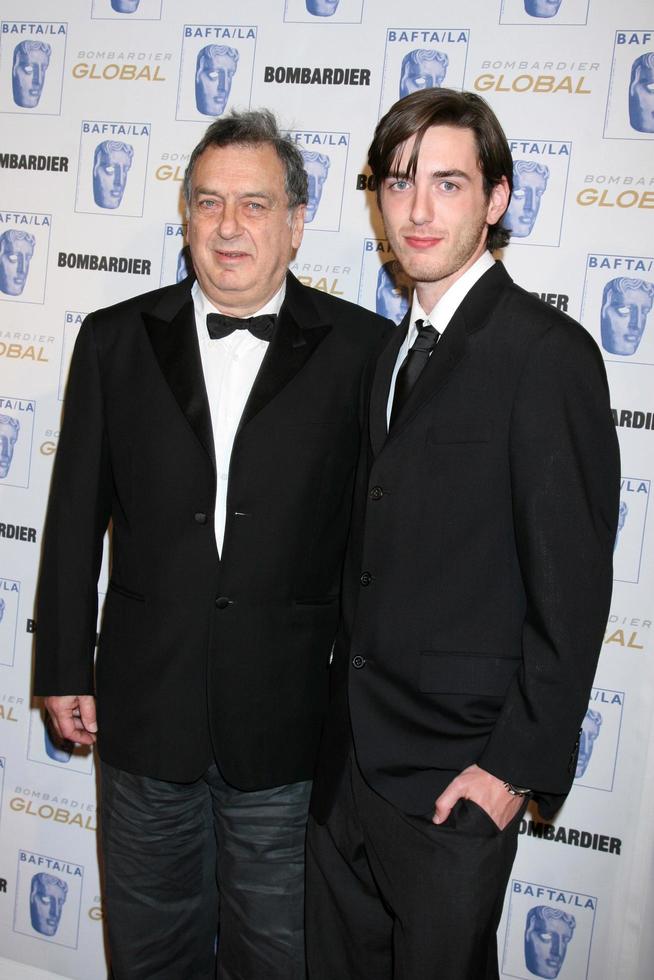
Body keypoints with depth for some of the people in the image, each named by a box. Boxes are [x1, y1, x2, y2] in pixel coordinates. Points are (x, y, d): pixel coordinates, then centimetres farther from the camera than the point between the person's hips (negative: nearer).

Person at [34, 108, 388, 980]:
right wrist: (64, 670, 5)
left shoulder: (362, 348, -7)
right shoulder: (115, 340, 0)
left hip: (289, 716, -1)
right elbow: (75, 517, 3)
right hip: (145, 707, 2)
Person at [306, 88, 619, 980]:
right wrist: (339, 706, 10)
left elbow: (572, 586, -16)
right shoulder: (393, 351, 10)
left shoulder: (549, 353, -15)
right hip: (349, 752, 7)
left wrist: (519, 766, -15)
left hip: (458, 771, -7)